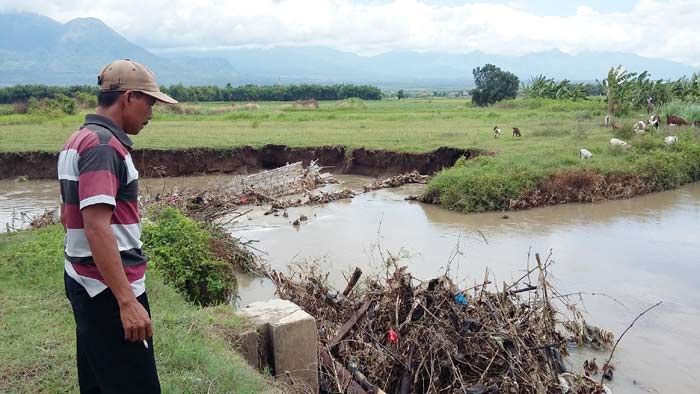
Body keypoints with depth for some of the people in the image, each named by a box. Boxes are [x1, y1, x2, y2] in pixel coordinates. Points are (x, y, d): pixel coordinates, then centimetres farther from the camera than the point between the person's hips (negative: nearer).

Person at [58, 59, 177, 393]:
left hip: (84, 281, 10)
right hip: (109, 288, -10)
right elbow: (97, 227, -27)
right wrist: (127, 301, -28)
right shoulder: (104, 144, -18)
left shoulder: (78, 140, 13)